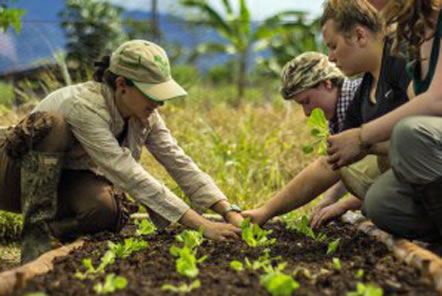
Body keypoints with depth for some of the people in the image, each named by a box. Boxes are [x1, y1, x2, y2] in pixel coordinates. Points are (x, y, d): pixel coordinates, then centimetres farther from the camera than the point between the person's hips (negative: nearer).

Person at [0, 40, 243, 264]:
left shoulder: (145, 114, -12)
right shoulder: (84, 107, -34)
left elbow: (181, 164, -12)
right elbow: (132, 177, -40)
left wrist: (230, 214, -25)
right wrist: (203, 226, -44)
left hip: (69, 184, 4)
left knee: (108, 209, -32)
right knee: (50, 125, -36)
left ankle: (50, 230, -2)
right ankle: (35, 231, -25)